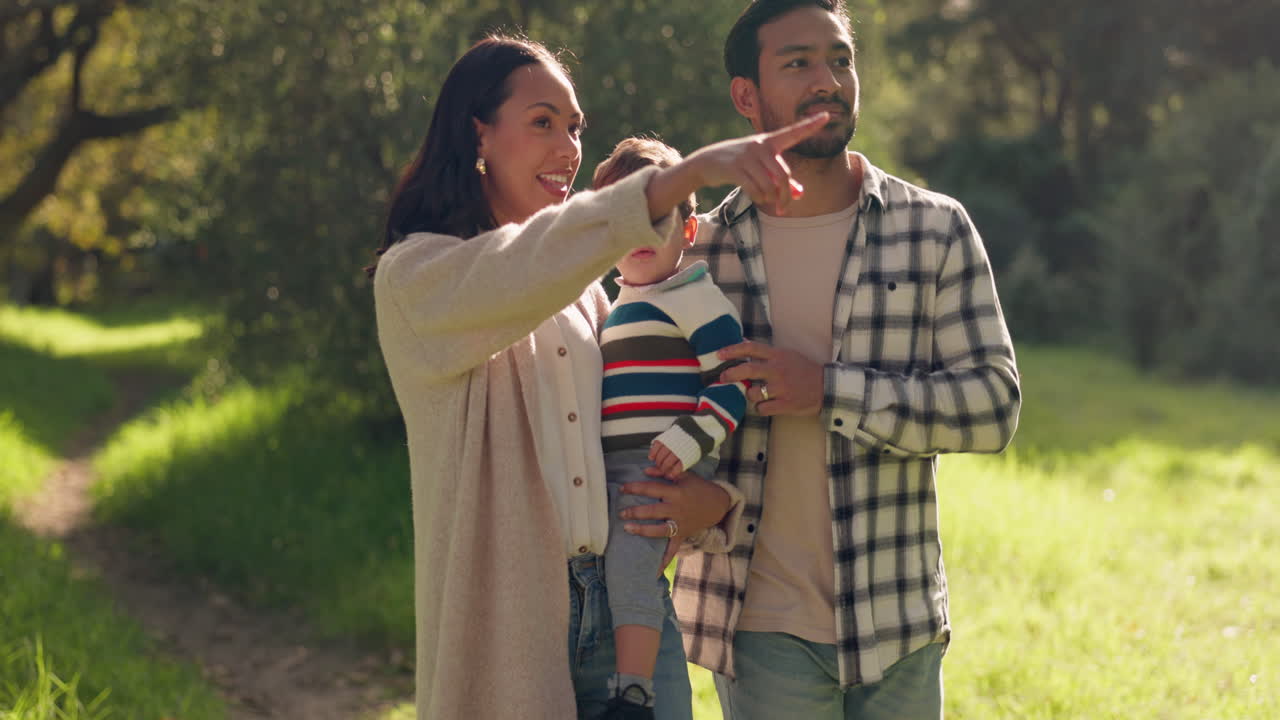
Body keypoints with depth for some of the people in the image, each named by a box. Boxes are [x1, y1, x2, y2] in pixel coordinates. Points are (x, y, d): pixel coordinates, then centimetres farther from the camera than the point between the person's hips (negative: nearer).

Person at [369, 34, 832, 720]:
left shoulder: (584, 289, 16)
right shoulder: (412, 277, -5)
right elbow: (525, 273, -25)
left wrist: (714, 497, -6)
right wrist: (692, 169, -36)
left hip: (627, 611, 5)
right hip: (504, 622, -5)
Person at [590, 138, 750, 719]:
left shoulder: (693, 297, -5)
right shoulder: (617, 311, 22)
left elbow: (732, 376, -13)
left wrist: (690, 438, -22)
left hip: (666, 466, -9)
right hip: (614, 469, 9)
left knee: (630, 562, -19)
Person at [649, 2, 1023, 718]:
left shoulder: (937, 229, 0)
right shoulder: (699, 249, 1)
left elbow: (994, 403, -7)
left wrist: (827, 389, -17)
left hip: (896, 624, 1)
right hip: (763, 629, 0)